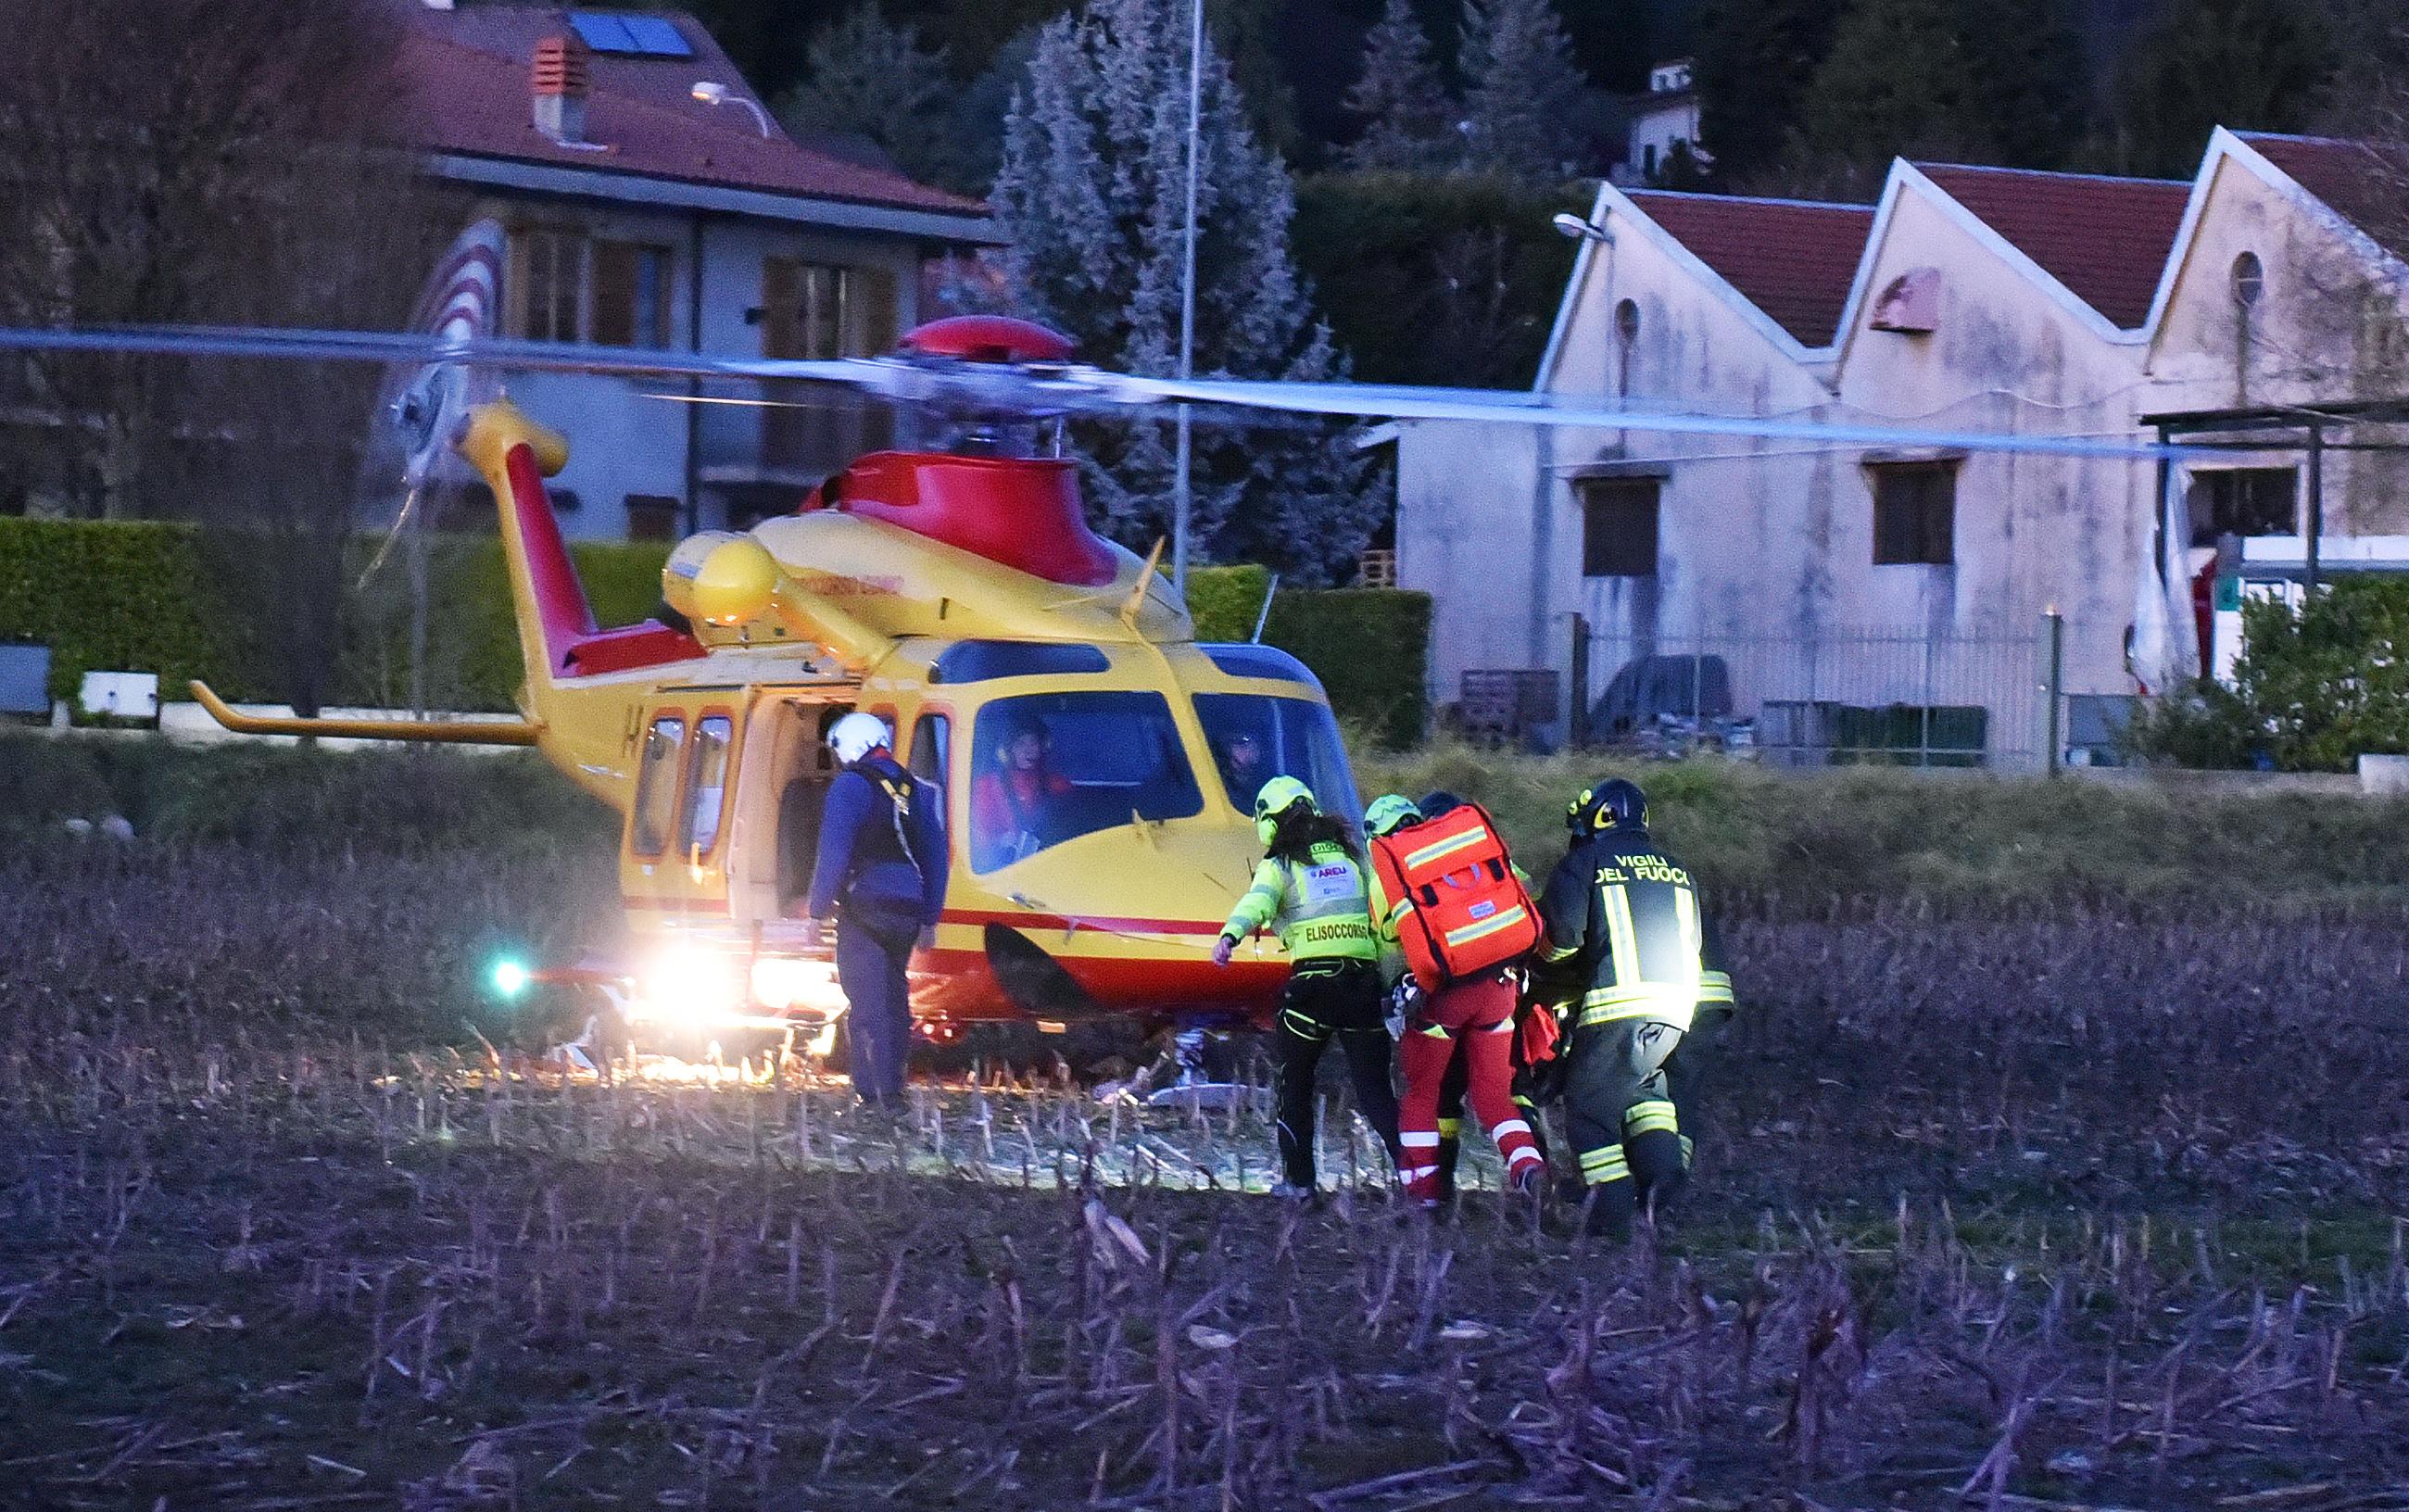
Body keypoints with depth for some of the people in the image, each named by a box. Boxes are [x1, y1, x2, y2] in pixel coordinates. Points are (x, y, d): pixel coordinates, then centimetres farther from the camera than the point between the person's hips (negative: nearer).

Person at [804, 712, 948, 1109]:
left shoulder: (851, 786, -6)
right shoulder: (916, 790, 16)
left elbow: (834, 854, -13)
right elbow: (935, 859, 17)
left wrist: (817, 913, -10)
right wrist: (928, 919, 21)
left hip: (865, 909, -7)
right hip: (906, 914, 7)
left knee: (867, 1004, -7)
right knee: (894, 998, 16)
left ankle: (877, 1095, -14)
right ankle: (892, 1087, 19)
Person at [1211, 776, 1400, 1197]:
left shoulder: (1280, 865, 4)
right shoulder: (1353, 855, 17)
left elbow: (1257, 902, -18)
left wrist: (1229, 935, -35)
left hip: (1312, 982, -3)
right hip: (1364, 979, 3)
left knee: (1294, 1081, 14)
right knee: (1374, 1086, 5)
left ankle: (1298, 1178, 15)